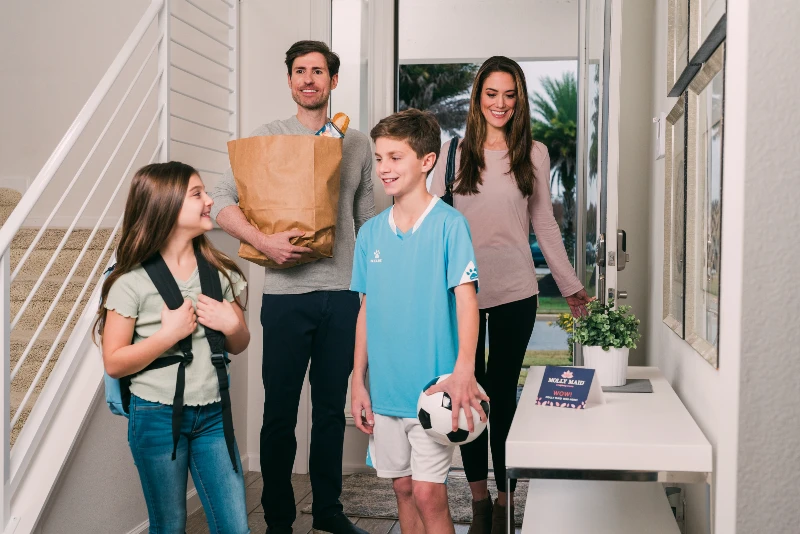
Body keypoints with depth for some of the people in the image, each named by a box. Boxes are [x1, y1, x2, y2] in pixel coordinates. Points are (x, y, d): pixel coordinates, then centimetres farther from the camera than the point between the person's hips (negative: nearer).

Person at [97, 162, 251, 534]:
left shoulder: (218, 272, 4)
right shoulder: (133, 282, -9)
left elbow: (239, 345, 12)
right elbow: (114, 363, -10)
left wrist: (232, 325, -9)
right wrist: (169, 334, -20)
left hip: (212, 415, 4)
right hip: (157, 418, -3)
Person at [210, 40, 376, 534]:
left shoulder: (357, 143, 10)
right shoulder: (268, 138, 2)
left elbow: (367, 217, 14)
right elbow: (222, 203, -4)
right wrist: (264, 241, -18)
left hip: (343, 292, 2)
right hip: (287, 292, -2)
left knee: (332, 408, 12)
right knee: (280, 411, 5)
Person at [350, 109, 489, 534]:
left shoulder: (448, 224, -9)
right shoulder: (370, 232, 6)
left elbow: (466, 297, -17)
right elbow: (366, 310, 10)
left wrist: (463, 369, -31)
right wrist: (358, 382, 8)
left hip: (431, 387, -5)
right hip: (384, 388, 5)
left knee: (428, 494, -1)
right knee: (403, 488, 15)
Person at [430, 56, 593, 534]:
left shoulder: (534, 154, 6)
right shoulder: (452, 152, 4)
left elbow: (545, 224, 10)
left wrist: (571, 286, 10)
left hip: (514, 293, 0)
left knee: (504, 393, 4)